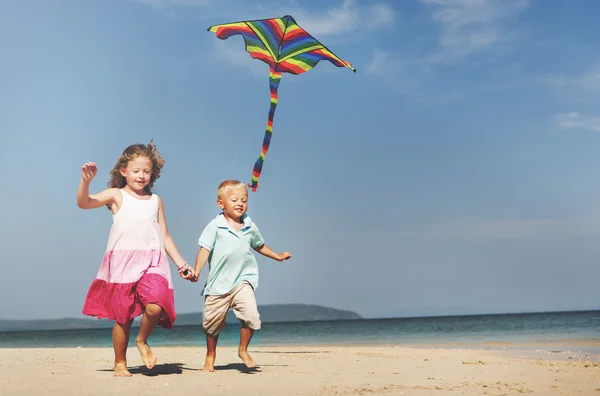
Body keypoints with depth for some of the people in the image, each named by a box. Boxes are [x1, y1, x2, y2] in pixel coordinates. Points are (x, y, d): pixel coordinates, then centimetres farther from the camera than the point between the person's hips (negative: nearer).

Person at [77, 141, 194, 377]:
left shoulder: (155, 201, 17)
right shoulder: (117, 195, 8)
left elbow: (165, 236, 20)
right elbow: (84, 202, -7)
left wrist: (181, 264, 16)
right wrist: (86, 181, -25)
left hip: (152, 263, 2)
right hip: (122, 262, -2)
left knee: (156, 307, -22)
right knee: (123, 316, 3)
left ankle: (142, 341, 8)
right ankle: (120, 363, 24)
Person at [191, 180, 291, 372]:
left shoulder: (250, 227, 7)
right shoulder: (215, 226, -6)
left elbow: (259, 246, 25)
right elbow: (205, 249, -11)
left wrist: (278, 256, 32)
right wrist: (196, 270, -23)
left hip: (243, 280, 2)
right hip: (218, 283, -2)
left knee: (251, 314, -19)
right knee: (212, 323, 9)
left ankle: (243, 350, 6)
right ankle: (210, 356, 33)